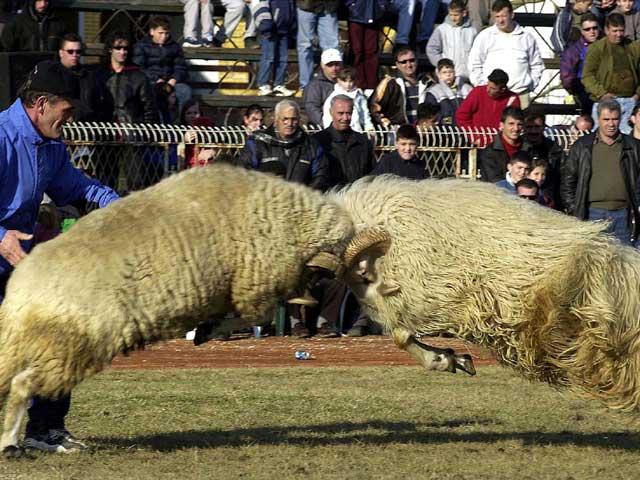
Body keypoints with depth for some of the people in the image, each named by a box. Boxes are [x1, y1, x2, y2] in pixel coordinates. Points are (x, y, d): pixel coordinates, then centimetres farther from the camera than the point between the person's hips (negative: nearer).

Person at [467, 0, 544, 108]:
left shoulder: (526, 37, 13)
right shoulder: (485, 36, 8)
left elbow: (537, 65, 20)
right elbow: (475, 65, 10)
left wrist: (531, 85, 8)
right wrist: (482, 87, 1)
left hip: (520, 93, 1)